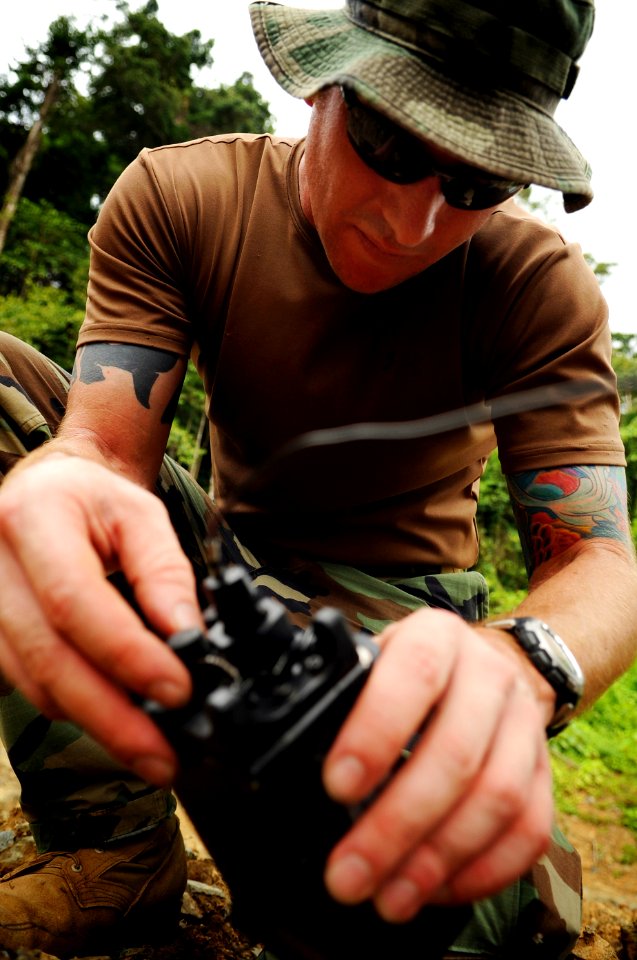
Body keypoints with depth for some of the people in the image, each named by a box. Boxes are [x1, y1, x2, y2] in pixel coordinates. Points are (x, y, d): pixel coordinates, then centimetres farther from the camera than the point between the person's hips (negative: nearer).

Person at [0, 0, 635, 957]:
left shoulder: (540, 283, -14)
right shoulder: (176, 197, -10)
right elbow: (106, 442, -19)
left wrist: (518, 663, -45)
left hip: (393, 607, -2)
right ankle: (116, 842, -15)